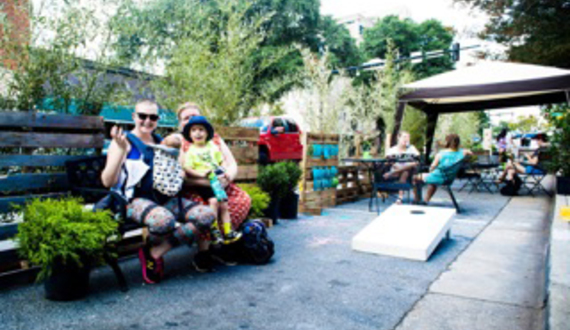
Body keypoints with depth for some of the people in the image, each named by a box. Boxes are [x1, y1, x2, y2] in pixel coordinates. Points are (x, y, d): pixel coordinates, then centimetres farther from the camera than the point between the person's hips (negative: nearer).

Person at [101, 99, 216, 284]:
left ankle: (156, 252, -12)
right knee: (164, 221, -40)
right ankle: (147, 247, -2)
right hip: (136, 200, -6)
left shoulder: (161, 142, 21)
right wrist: (121, 149, -17)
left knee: (207, 215, -18)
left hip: (165, 198, 6)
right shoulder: (125, 141, 3)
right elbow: (107, 182, -9)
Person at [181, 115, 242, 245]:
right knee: (213, 201, -25)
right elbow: (187, 168, -6)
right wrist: (200, 173, -20)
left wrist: (224, 171, 1)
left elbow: (221, 161, 20)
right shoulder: (190, 151, 1)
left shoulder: (213, 147, 14)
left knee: (224, 204, -6)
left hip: (216, 180, 4)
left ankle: (228, 232, 1)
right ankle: (214, 231, -16)